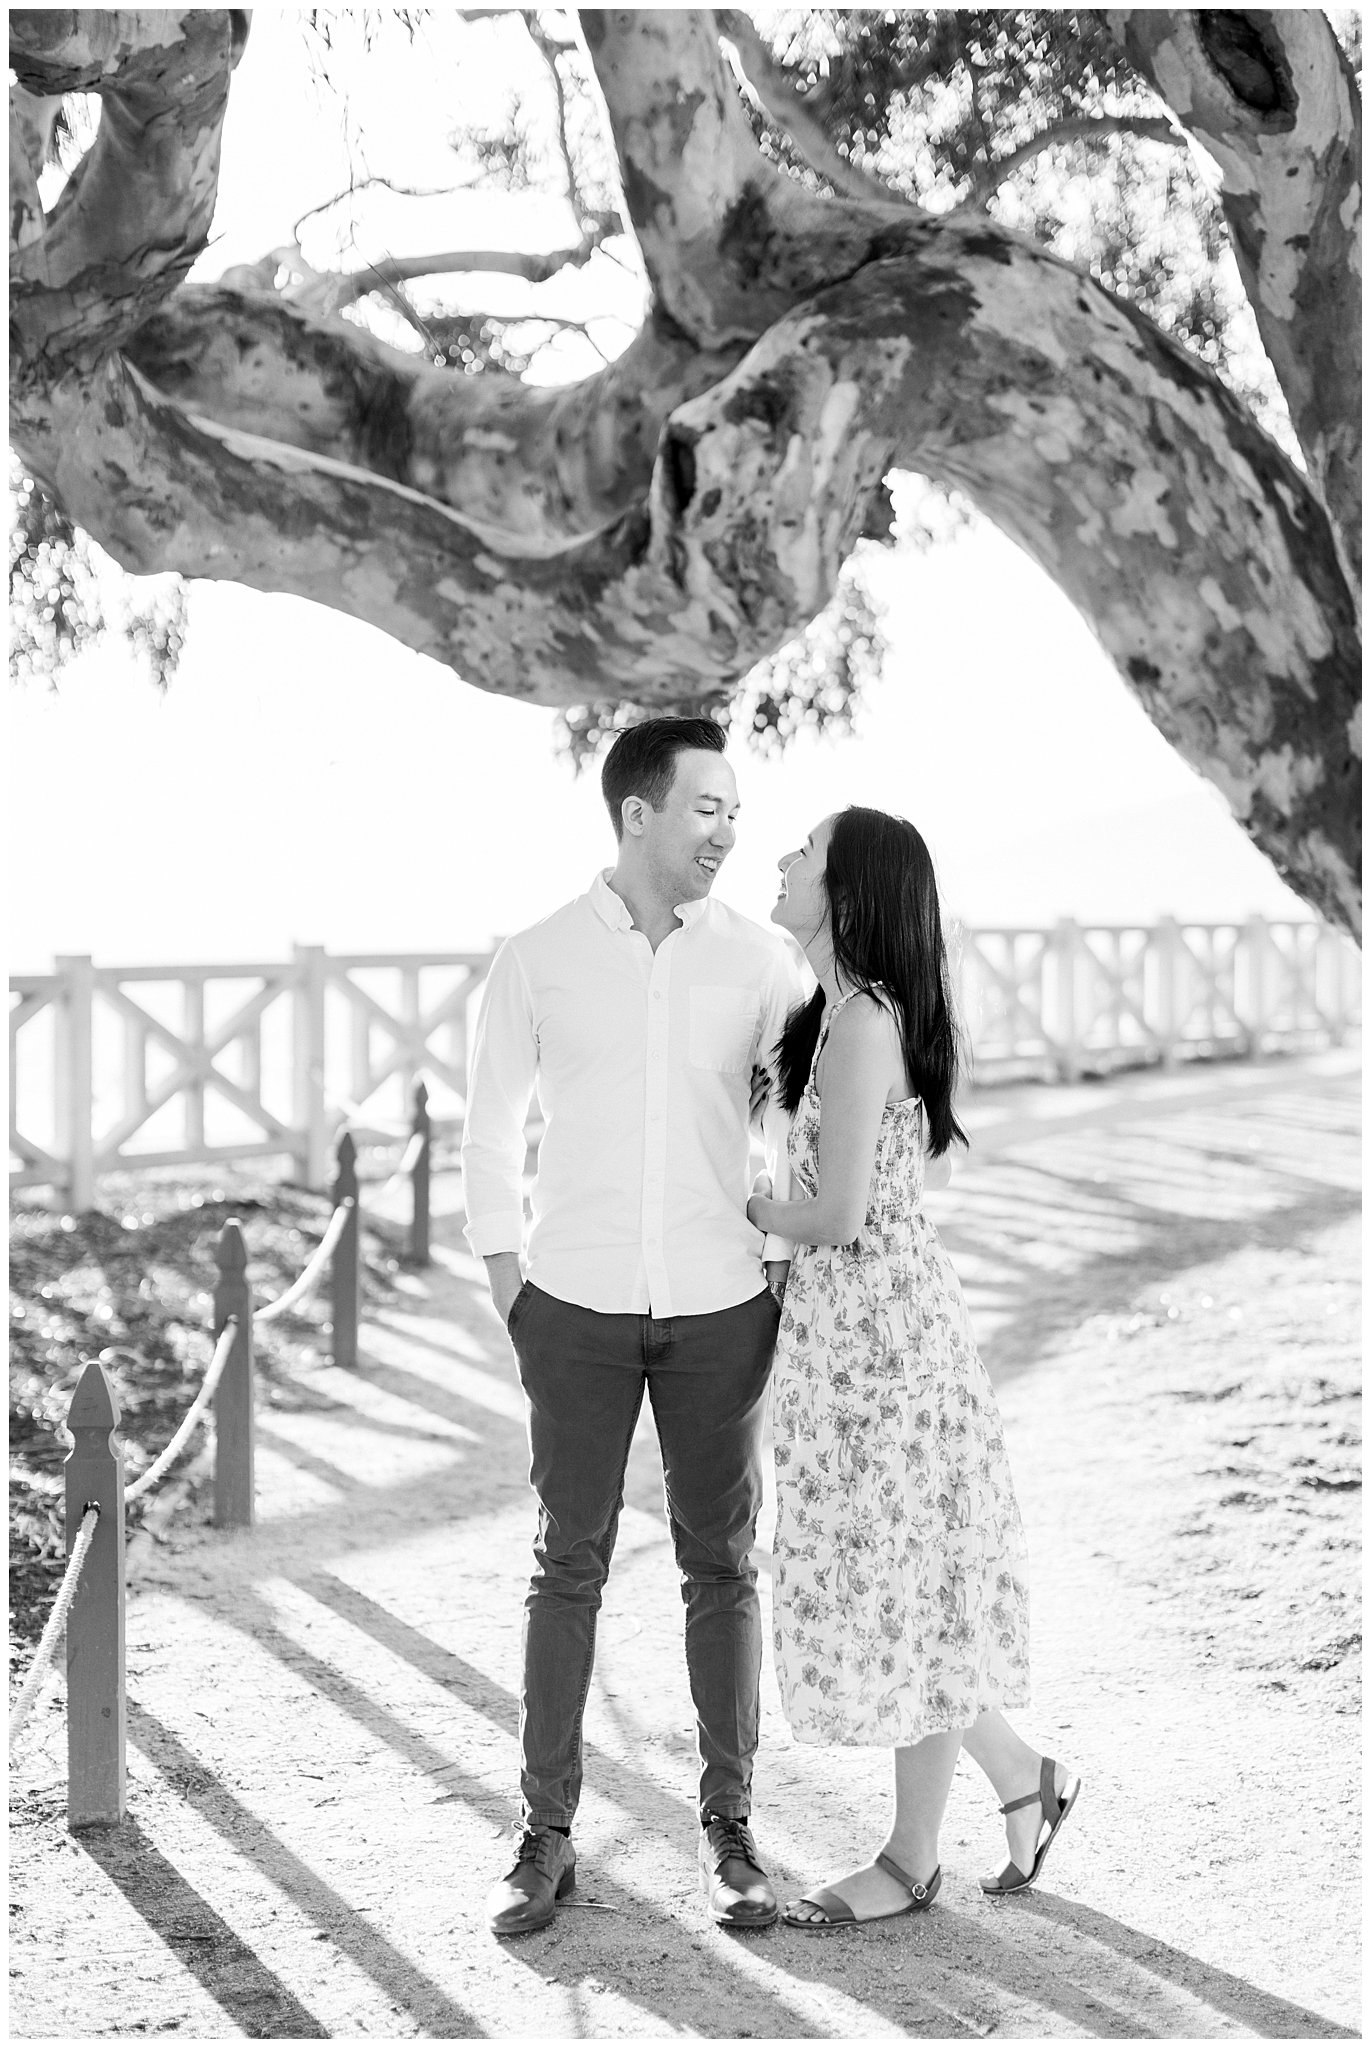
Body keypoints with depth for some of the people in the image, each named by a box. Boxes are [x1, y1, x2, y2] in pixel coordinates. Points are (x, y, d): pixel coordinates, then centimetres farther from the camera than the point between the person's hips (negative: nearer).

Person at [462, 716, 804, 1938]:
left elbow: (799, 1138, 5)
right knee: (569, 1566, 3)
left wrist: (780, 1289, 0)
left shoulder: (760, 963, -3)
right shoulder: (537, 961, -5)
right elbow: (491, 1131, 5)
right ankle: (547, 1838, 12)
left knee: (721, 1566, 5)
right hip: (579, 1310, -1)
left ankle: (729, 1833, 15)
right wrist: (511, 1299, 1)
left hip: (718, 1311, 1)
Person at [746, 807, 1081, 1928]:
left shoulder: (859, 1023, -20)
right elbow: (933, 1165, 21)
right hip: (856, 1321, 10)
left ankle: (912, 1861, 16)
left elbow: (839, 1217, -21)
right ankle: (1024, 1778, 29)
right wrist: (800, 1212, 17)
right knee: (883, 1584, 17)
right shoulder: (876, 1011, 9)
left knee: (899, 1589, 3)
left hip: (876, 1329, -10)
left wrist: (761, 1210, -2)